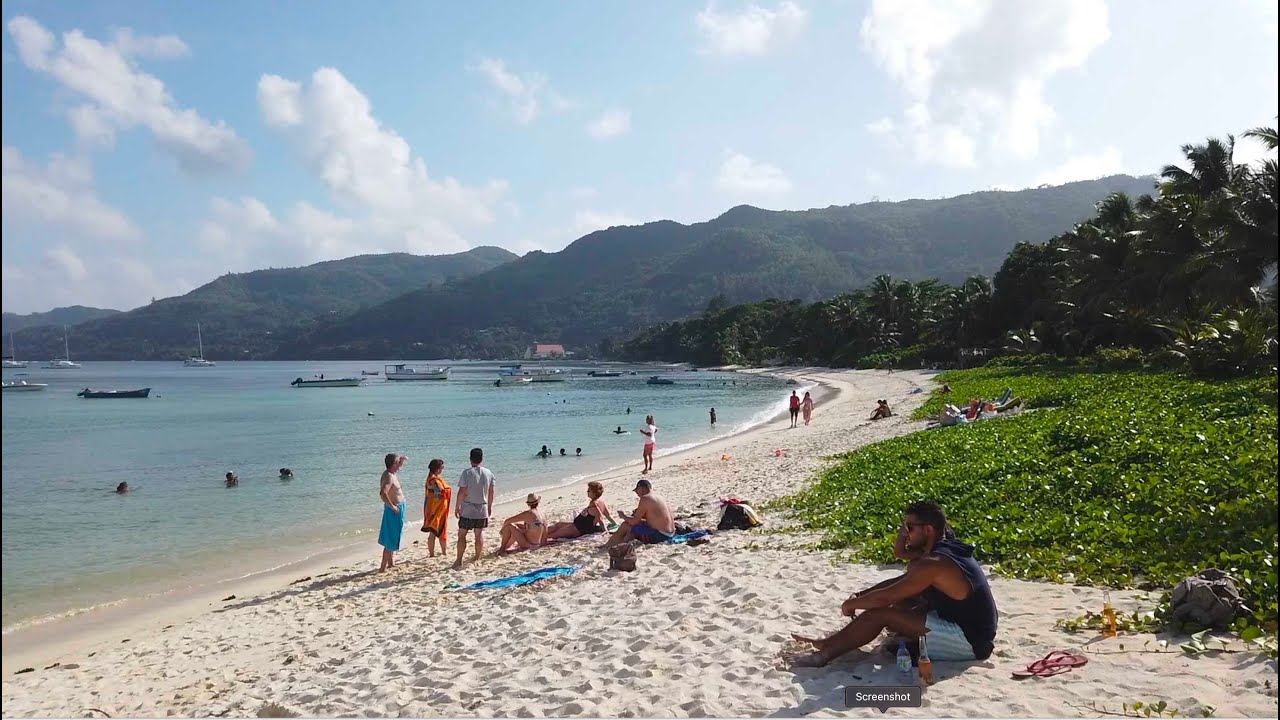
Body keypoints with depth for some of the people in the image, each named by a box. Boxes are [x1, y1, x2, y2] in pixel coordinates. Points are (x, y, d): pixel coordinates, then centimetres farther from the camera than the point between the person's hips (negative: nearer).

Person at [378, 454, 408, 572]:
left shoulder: (390, 474, 7)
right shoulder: (389, 477, -23)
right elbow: (382, 493, -37)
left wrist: (402, 460, 10)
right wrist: (392, 506, -29)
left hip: (397, 509, 10)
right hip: (395, 511, -10)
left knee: (392, 539, 20)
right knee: (391, 541, -4)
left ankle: (391, 563, 33)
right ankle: (383, 567, 0)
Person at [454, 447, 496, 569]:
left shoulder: (467, 472, -13)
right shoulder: (488, 473, 1)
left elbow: (462, 492, -14)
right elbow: (492, 491, 7)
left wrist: (457, 507, -4)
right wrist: (489, 506, 18)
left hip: (467, 510, -4)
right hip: (482, 509, 4)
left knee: (462, 535, 4)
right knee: (479, 534, 13)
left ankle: (459, 562, 4)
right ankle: (477, 559, 19)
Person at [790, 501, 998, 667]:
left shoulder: (933, 563, -24)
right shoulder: (946, 548, 7)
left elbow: (884, 598, -22)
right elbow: (900, 552, 22)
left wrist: (850, 604, -5)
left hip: (968, 642, -10)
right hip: (973, 630, 10)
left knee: (880, 613, -12)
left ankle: (825, 653, 1)